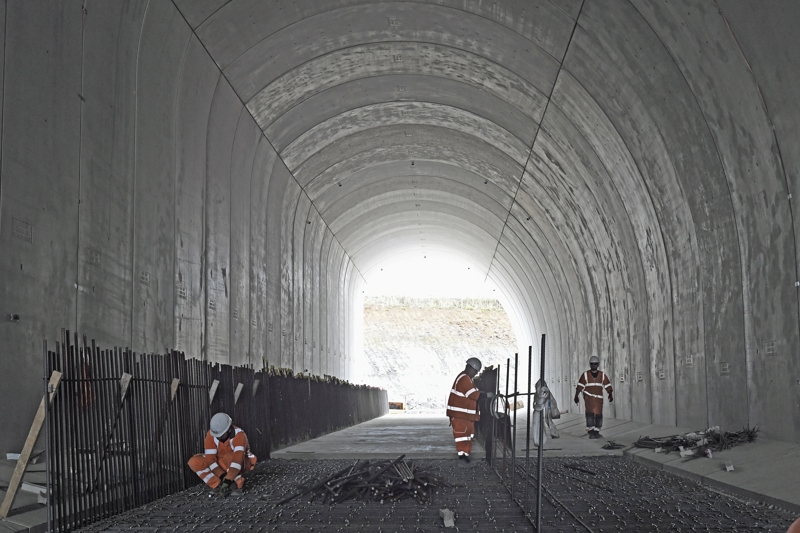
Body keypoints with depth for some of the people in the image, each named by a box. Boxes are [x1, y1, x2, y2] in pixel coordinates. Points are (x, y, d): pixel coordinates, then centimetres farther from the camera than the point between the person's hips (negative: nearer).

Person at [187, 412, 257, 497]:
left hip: (240, 465, -4)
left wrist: (228, 480, -48)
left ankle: (237, 484, -20)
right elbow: (210, 458, -21)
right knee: (194, 462, -20)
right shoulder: (211, 434, -19)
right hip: (220, 464, 4)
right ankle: (218, 486, -17)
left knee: (229, 457, -39)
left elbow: (238, 458, -41)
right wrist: (222, 476, -30)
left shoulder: (239, 435, -31)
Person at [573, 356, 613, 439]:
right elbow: (579, 386, 1)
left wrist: (610, 395, -4)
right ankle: (590, 431, -15)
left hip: (598, 398, 3)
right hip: (588, 397, -3)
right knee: (590, 413, -15)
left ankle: (596, 432, 12)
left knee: (598, 415, 1)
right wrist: (576, 396, -4)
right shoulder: (585, 375, 2)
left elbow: (608, 386, 6)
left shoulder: (602, 375, 8)